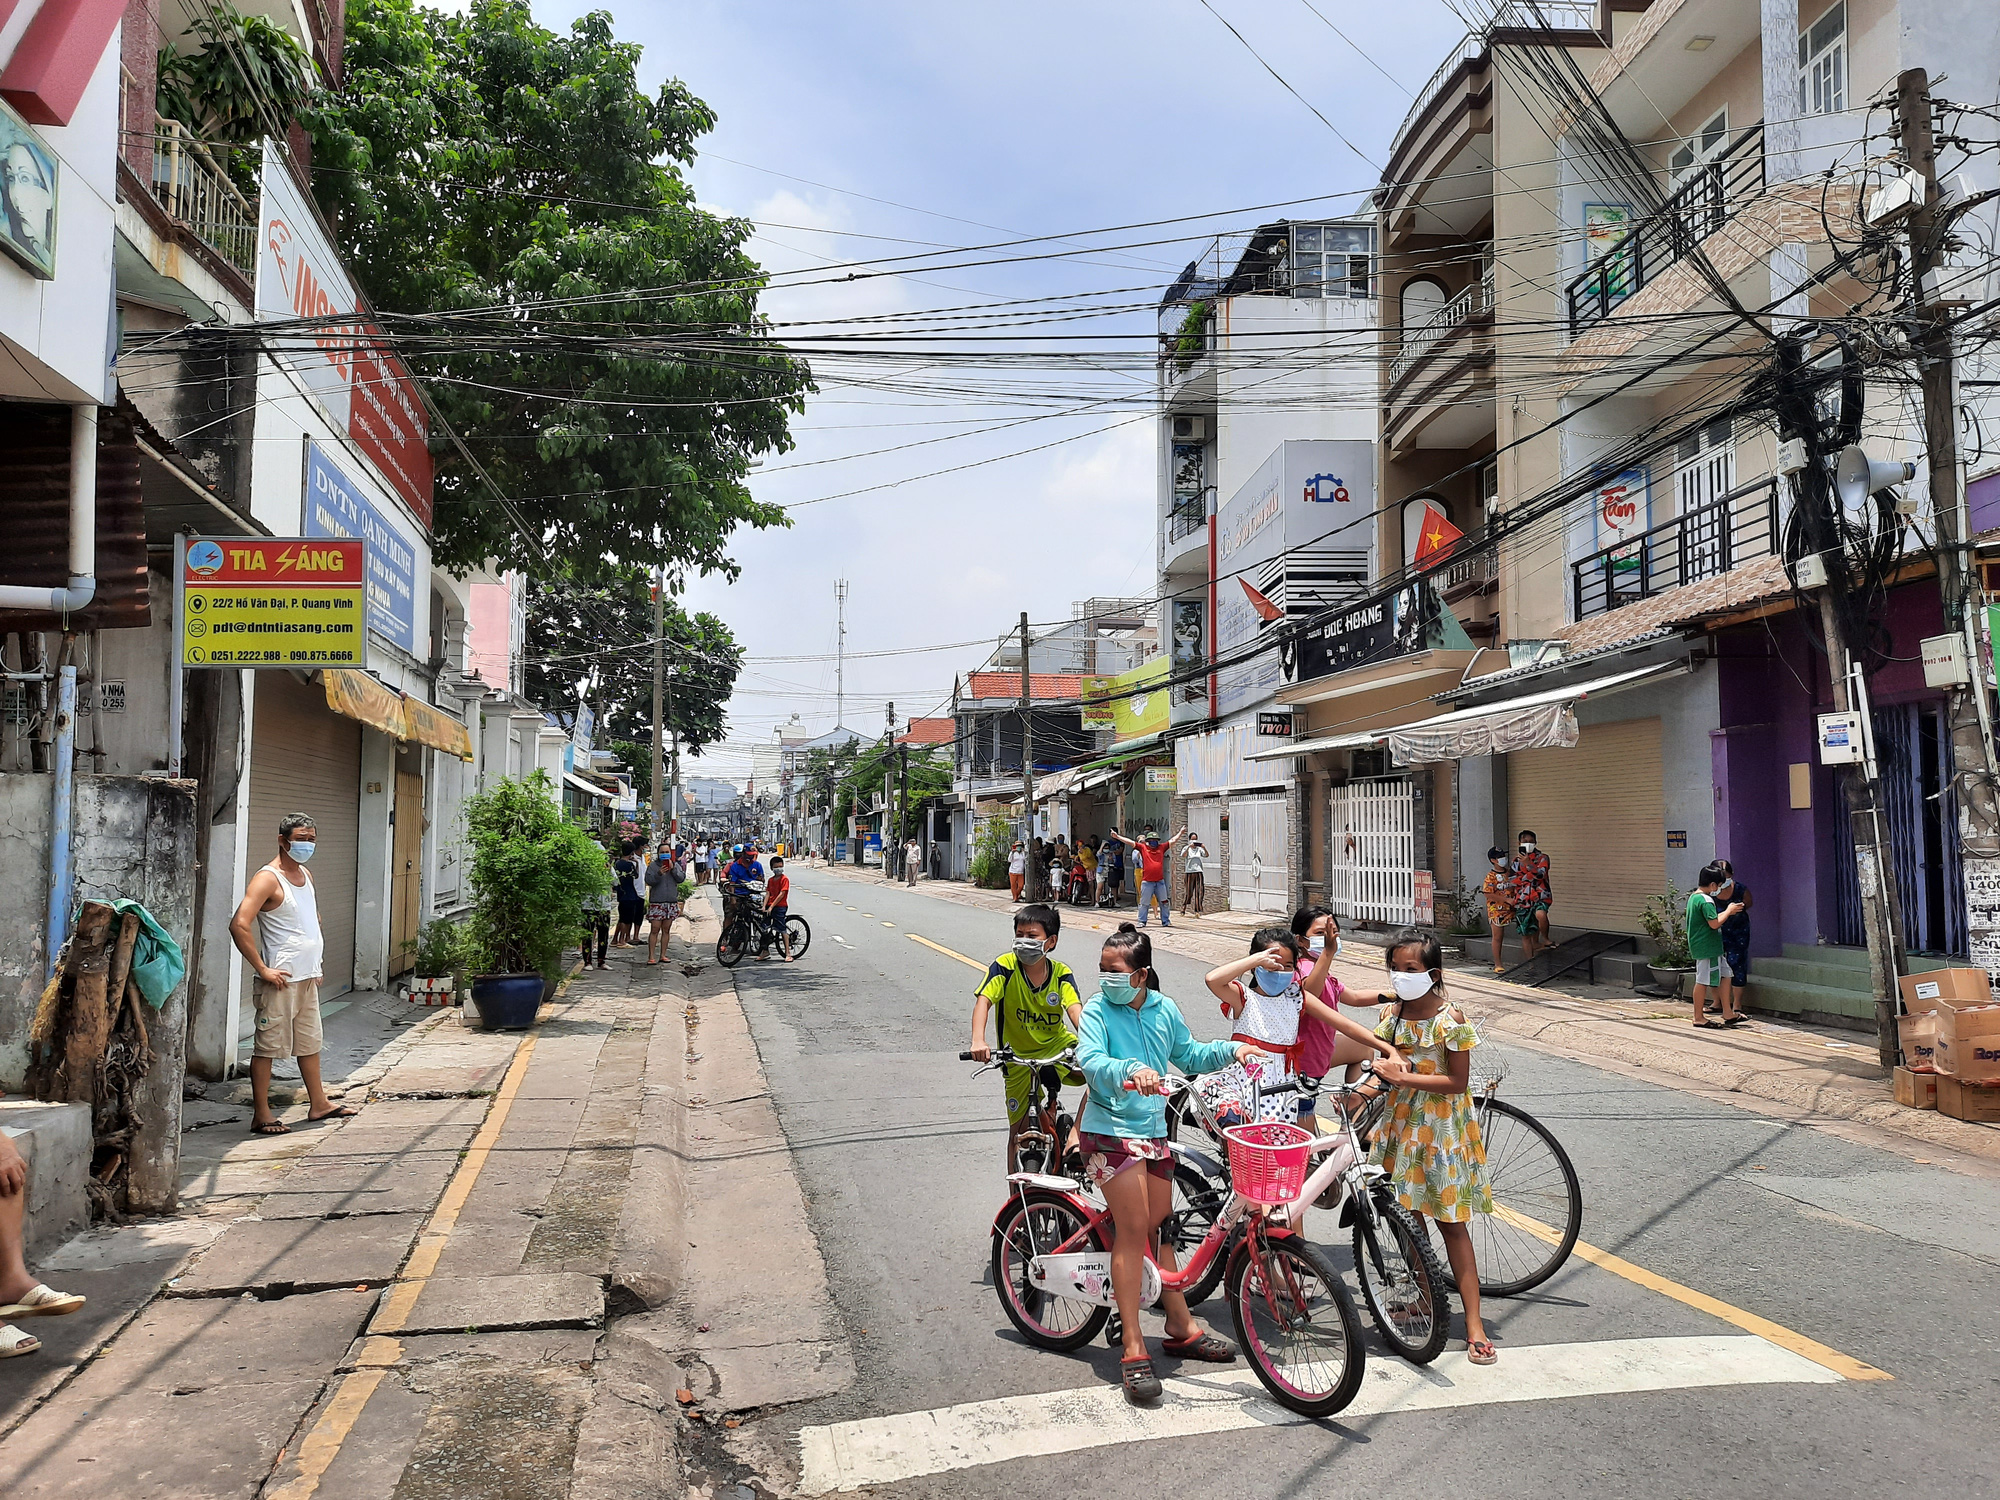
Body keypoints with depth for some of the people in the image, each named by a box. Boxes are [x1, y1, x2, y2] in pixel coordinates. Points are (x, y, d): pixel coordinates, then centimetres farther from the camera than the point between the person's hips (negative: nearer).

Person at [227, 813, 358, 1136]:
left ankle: (318, 1103, 27)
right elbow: (239, 925, -24)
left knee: (310, 1042, 16)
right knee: (268, 1045, -1)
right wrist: (262, 969, -22)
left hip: (308, 978, 9)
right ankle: (261, 1115, 6)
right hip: (280, 980, -9)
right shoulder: (268, 879, -13)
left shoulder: (305, 875, 13)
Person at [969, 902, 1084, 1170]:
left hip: (1057, 1047, 1)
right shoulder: (1005, 966, -14)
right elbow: (983, 1001, -24)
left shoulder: (1061, 973, -9)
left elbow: (1075, 1009, -21)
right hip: (1019, 1057, -1)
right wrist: (978, 1040, -41)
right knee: (1019, 1130, 6)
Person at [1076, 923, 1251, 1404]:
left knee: (1160, 1230, 16)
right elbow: (1089, 1059, -26)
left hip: (1153, 1132, 6)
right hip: (1110, 1133, -5)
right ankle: (1134, 1352, -4)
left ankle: (1181, 1329, 31)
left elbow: (1190, 1056, 18)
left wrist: (1230, 1049, 4)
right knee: (1134, 1229, -10)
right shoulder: (1098, 1010, -10)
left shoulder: (1164, 1010, 5)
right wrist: (1129, 1070, -44)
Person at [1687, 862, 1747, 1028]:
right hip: (1707, 947, -11)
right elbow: (1714, 923, -23)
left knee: (1725, 975, 16)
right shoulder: (1706, 900, -18)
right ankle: (1699, 1018, 4)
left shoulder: (1693, 897, 13)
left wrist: (1727, 912, 16)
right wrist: (1729, 911, -9)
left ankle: (1728, 1014, 21)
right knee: (1703, 981, -3)